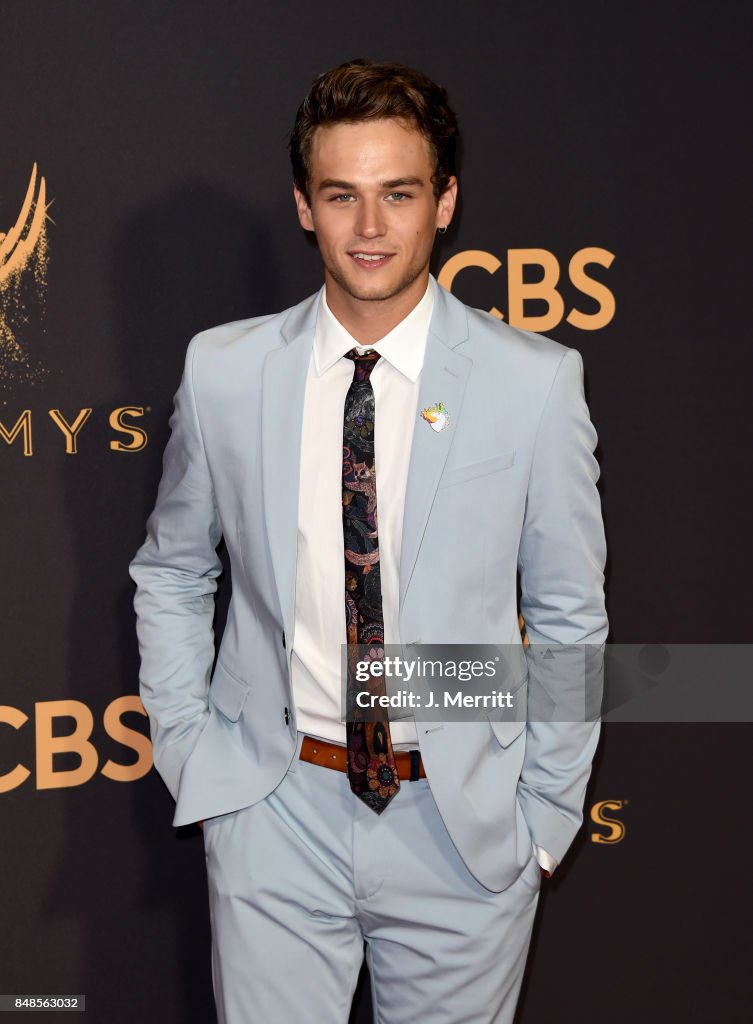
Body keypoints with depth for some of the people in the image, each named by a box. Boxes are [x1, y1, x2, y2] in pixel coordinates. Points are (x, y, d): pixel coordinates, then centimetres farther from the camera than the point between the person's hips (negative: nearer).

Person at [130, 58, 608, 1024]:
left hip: (465, 823, 0)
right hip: (273, 811, 1)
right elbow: (169, 573, 10)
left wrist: (545, 818, 0)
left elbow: (570, 616, 0)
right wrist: (190, 755, 4)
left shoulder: (536, 382, -8)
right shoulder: (221, 371, -4)